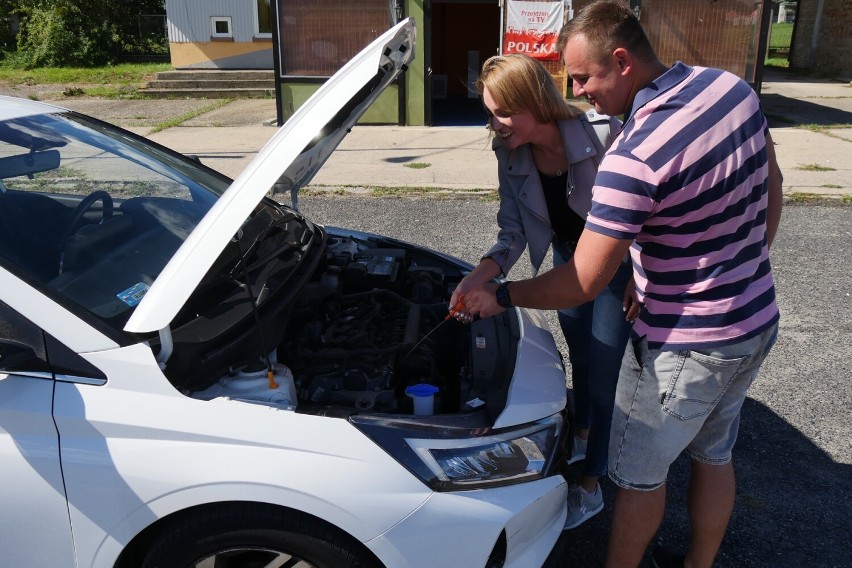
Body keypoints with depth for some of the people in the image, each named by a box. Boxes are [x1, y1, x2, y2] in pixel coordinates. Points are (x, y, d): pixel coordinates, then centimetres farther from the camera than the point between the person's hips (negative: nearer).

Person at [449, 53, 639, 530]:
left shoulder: (604, 136, -32)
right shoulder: (511, 156, -16)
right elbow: (513, 233, -13)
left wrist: (639, 281, -17)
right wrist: (480, 275, -31)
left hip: (617, 265, -5)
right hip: (568, 260, 5)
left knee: (601, 373, 1)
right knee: (580, 357, 23)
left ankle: (591, 487, 18)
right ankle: (581, 436, 49)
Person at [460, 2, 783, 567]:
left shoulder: (634, 156, -28)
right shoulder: (734, 87, -3)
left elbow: (582, 283, -25)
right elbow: (772, 185, 11)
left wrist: (500, 297, -10)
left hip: (684, 348, -8)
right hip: (757, 325, 9)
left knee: (639, 476, 13)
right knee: (714, 455, 26)